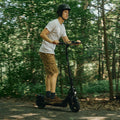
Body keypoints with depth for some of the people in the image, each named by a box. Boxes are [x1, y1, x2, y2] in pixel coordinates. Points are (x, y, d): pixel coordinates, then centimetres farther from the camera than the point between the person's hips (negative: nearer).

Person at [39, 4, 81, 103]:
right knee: (55, 72, -13)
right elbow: (42, 34, -21)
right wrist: (52, 41, -35)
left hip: (51, 52, 10)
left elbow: (66, 40, 15)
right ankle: (52, 96, -13)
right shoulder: (53, 23, -14)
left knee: (50, 73, 12)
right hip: (46, 51, -10)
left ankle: (48, 95, 17)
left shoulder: (62, 27, 15)